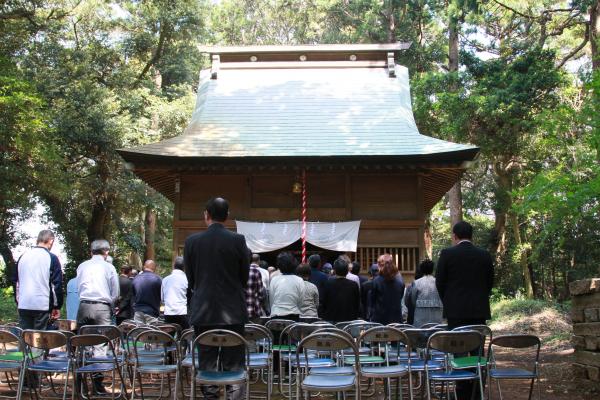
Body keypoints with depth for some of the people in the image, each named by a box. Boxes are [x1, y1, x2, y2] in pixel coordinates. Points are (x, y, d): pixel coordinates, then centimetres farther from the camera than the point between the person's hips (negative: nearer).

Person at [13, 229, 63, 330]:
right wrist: (57, 306, 1)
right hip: (42, 306, -4)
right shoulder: (51, 258, -5)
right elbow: (57, 284, -6)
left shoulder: (23, 256, 10)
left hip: (23, 305, 4)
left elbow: (15, 281, 17)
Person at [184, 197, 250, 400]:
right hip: (233, 311, -1)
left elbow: (190, 279, 6)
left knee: (207, 364, 8)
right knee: (234, 365, 5)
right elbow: (244, 277, 3)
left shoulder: (192, 241, -3)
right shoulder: (238, 240, -7)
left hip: (203, 311, 1)